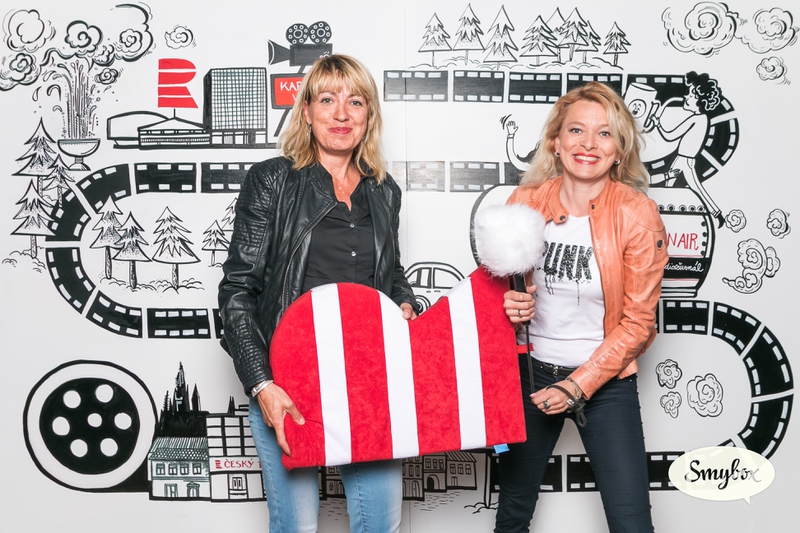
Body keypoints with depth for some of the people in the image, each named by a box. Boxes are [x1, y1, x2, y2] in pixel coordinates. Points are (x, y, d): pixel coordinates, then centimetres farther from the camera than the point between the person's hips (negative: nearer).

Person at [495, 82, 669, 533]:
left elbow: (638, 321, -10)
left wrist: (579, 385, -14)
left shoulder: (637, 215, -14)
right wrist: (507, 304, -14)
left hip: (606, 380, -2)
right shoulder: (526, 201, -6)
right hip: (529, 372, 3)